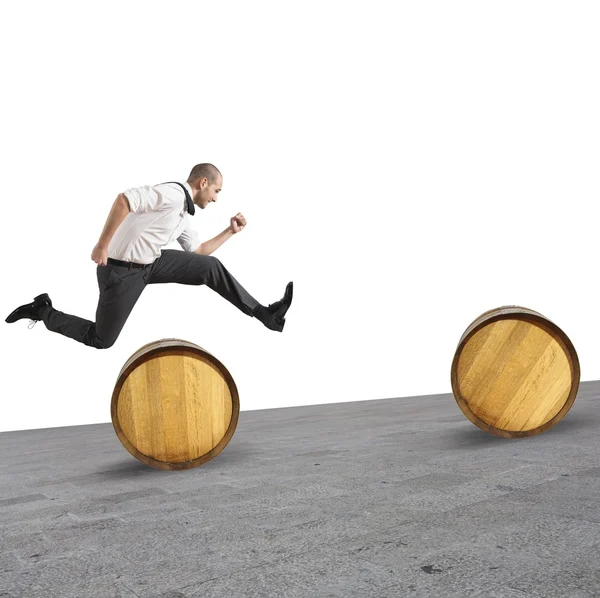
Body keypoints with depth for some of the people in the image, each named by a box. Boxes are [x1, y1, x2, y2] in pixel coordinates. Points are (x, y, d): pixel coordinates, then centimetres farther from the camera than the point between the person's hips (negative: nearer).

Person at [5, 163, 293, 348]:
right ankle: (43, 312, 21)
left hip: (149, 264, 9)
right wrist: (102, 245, -28)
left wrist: (230, 231, 20)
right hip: (120, 270, -9)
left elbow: (197, 252, 23)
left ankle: (264, 314, 5)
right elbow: (124, 199, -29)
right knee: (101, 340, 3)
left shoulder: (183, 215, 11)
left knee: (210, 267, 1)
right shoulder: (174, 194, -19)